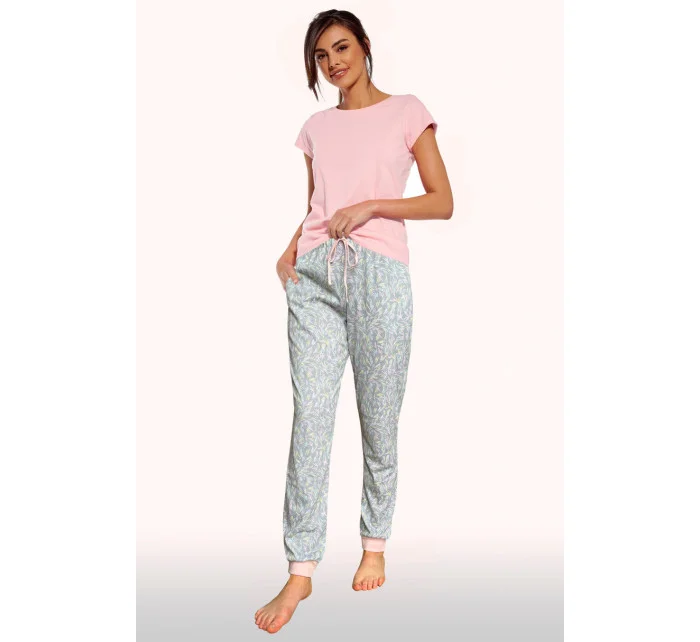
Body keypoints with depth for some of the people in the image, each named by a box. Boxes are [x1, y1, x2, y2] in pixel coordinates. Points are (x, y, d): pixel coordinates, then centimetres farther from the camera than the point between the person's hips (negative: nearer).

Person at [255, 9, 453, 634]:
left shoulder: (406, 110, 8)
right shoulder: (317, 126, 20)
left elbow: (443, 202, 3)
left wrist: (371, 205, -10)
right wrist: (291, 249, 4)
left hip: (378, 271, -3)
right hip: (315, 274, 3)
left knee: (379, 422, 2)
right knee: (309, 418, -5)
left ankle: (375, 547, 19)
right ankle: (301, 571, -2)